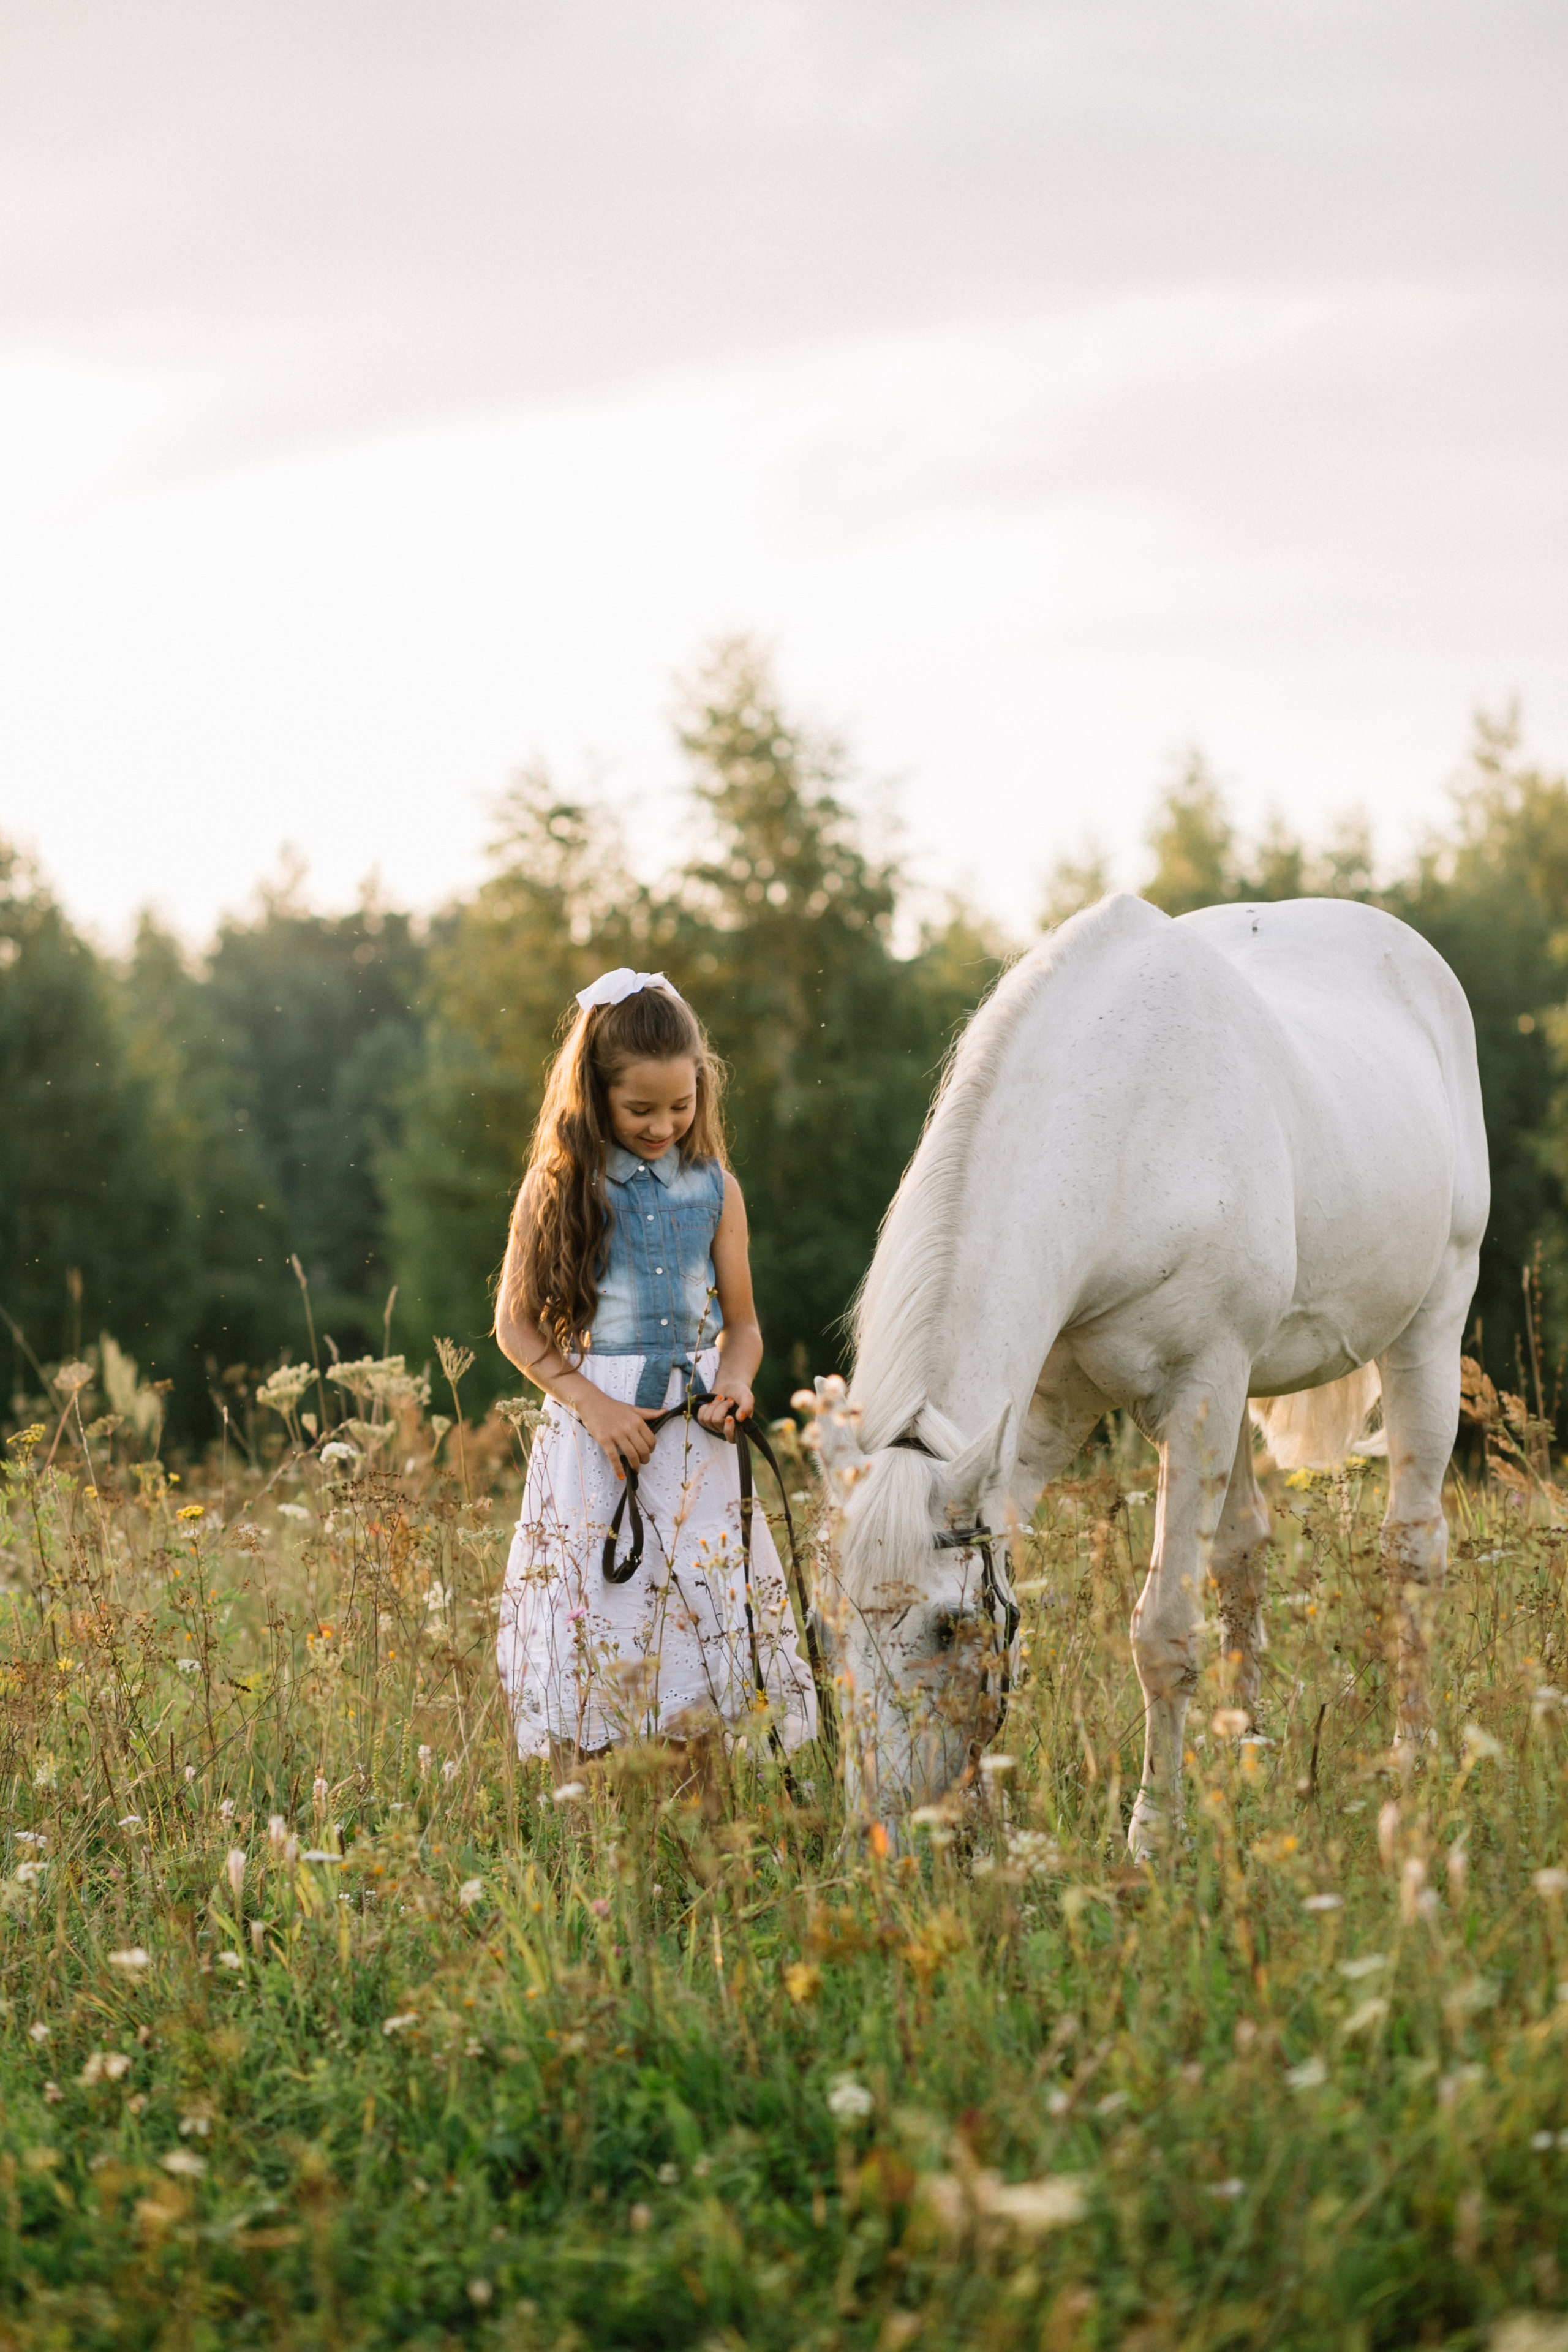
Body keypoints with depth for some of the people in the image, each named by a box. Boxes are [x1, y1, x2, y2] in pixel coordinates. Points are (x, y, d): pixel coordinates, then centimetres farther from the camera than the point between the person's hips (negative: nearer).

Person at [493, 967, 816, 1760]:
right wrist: (592, 1404, -12)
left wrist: (734, 1383, -9)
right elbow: (515, 1323, 0)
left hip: (695, 1429, 2)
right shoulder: (558, 1188, -1)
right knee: (595, 1607, -4)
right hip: (592, 1416, -2)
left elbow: (742, 1322, 12)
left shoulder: (714, 1190, 6)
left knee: (710, 1603, -3)